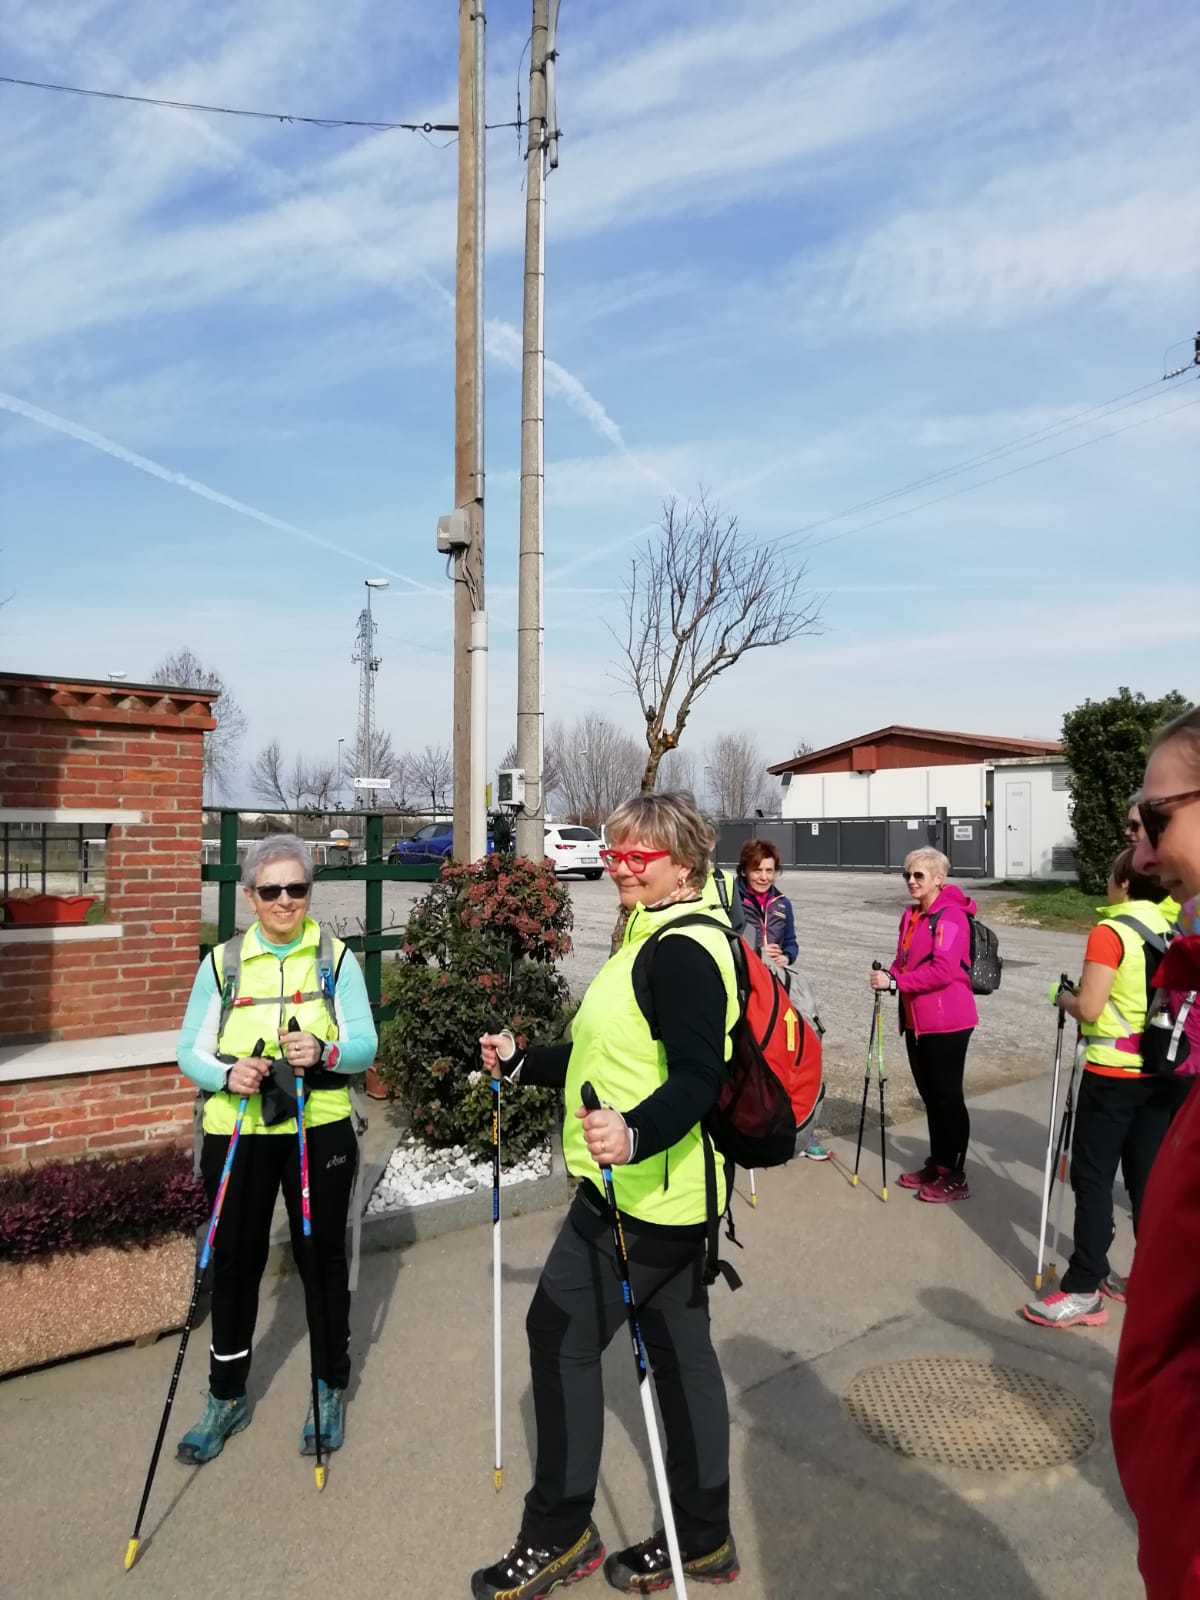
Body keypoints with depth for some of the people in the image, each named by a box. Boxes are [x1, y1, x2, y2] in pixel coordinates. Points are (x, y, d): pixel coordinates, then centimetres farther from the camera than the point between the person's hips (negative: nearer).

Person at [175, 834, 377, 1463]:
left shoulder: (336, 958, -2)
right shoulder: (222, 962, 1)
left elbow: (365, 1044, -7)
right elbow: (191, 1049, 0)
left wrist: (325, 1051, -28)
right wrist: (226, 1073, -21)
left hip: (319, 1132, -1)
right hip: (237, 1133, 1)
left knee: (322, 1256, 11)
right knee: (234, 1261, 12)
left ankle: (330, 1391, 31)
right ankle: (226, 1396, 34)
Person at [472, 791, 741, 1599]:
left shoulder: (683, 951, -20)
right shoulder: (655, 939, 12)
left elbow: (698, 1079, -28)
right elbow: (623, 1061, 18)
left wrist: (637, 1135, -45)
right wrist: (522, 1061, 17)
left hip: (643, 1192, -10)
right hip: (662, 1188, 10)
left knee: (561, 1337, 3)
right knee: (681, 1351, 17)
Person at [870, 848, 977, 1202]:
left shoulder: (951, 916, -16)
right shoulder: (911, 915, 12)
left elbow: (942, 971, -25)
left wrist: (895, 982, -23)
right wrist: (889, 976, -3)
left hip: (946, 1022, -9)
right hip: (916, 1019, 9)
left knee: (947, 1096, 0)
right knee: (929, 1093, 17)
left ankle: (955, 1176, 12)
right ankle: (936, 1164, 29)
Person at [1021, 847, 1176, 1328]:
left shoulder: (1109, 932, -16)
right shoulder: (1169, 934, 5)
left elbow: (1088, 1009, -18)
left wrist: (1063, 997, 1)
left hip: (1112, 1074, -7)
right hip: (1159, 1072, 7)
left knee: (1093, 1179, 0)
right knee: (1147, 1178, 14)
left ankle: (1083, 1290, 5)